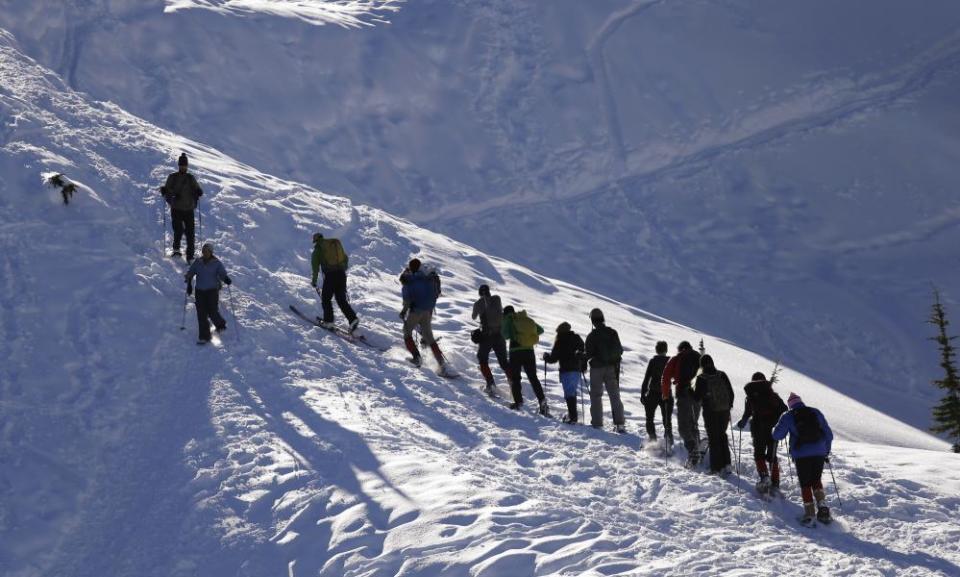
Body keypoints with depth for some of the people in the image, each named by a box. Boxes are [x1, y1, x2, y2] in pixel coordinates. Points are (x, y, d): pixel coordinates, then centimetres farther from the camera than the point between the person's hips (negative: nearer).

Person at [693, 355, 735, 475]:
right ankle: (726, 464, 15)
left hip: (710, 412, -4)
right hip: (725, 411, 4)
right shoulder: (722, 375, -1)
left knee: (713, 438, 5)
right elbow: (731, 392, 5)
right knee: (722, 435, 20)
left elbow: (697, 397, -7)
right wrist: (729, 406, 18)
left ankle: (717, 468, 3)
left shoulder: (701, 379, -11)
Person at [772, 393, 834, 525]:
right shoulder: (816, 413, 11)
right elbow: (829, 435, 13)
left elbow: (777, 436, 5)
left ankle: (809, 512, 0)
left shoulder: (788, 416, 2)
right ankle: (822, 507, 3)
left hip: (801, 455, -3)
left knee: (805, 483, 8)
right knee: (816, 481, 19)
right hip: (819, 454, 3)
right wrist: (826, 452, 25)